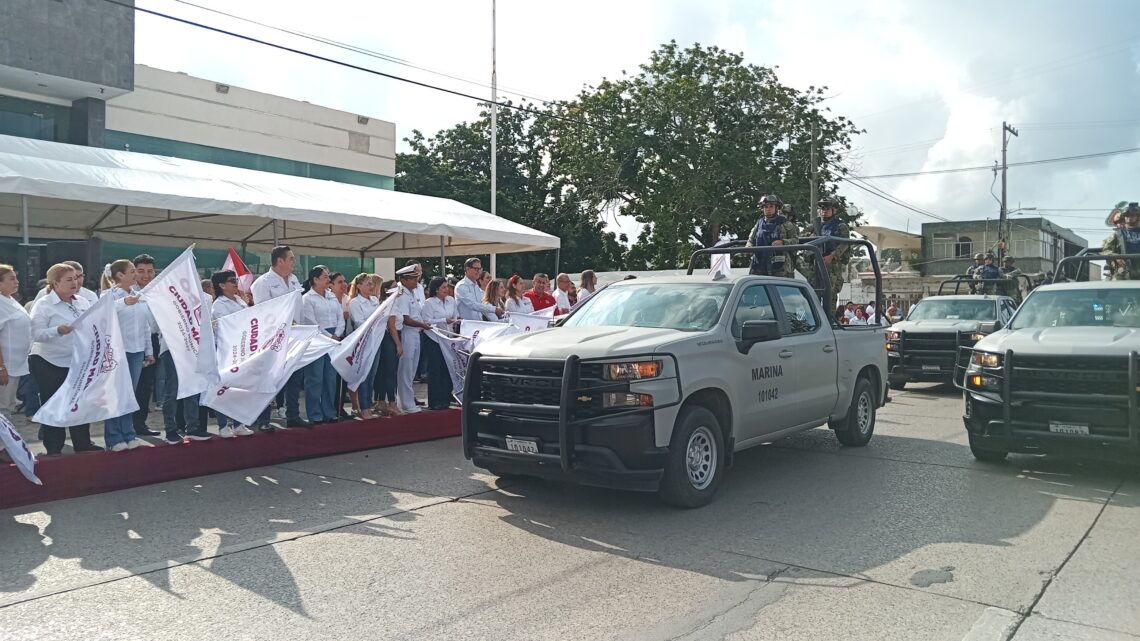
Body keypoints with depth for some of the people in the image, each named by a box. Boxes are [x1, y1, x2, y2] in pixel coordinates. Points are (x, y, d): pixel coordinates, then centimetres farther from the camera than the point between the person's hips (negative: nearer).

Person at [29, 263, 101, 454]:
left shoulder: (83, 302, 8)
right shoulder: (43, 305, -10)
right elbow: (36, 334, -17)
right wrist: (58, 330, -32)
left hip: (78, 362, 5)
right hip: (50, 364, -5)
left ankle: (83, 444, 23)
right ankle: (53, 449, 13)